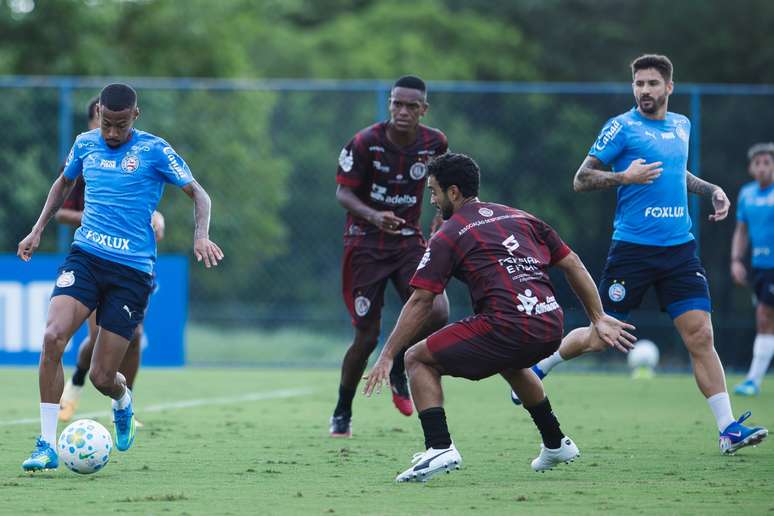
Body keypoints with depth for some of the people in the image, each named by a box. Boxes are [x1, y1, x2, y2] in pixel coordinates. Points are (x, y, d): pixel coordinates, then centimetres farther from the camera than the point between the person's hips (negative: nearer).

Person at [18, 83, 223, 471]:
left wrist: (201, 236, -18)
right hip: (85, 257, 3)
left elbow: (199, 195, -1)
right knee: (53, 337, -23)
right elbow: (64, 182, 29)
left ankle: (123, 402, 37)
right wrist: (38, 230, 21)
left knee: (102, 377, -4)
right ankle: (47, 445, -16)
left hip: (132, 270, -3)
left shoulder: (153, 150, -4)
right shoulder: (85, 145, 8)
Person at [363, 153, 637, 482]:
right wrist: (599, 318, 26)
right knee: (509, 362, 40)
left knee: (418, 359, 8)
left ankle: (439, 448, -7)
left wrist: (387, 356, 5)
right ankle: (556, 444, 42)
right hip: (551, 329, 7)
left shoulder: (447, 236, 5)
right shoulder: (520, 218, 21)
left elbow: (420, 303, 1)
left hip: (506, 328, -7)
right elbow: (573, 266, 21)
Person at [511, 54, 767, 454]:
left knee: (700, 337, -6)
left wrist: (711, 190, 16)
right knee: (601, 336, 3)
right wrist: (625, 177, -18)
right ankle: (538, 368, 30)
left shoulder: (681, 126, 13)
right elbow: (581, 180, -5)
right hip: (633, 250, -4)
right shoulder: (621, 127, -5)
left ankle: (728, 429, -7)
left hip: (680, 249, 4)